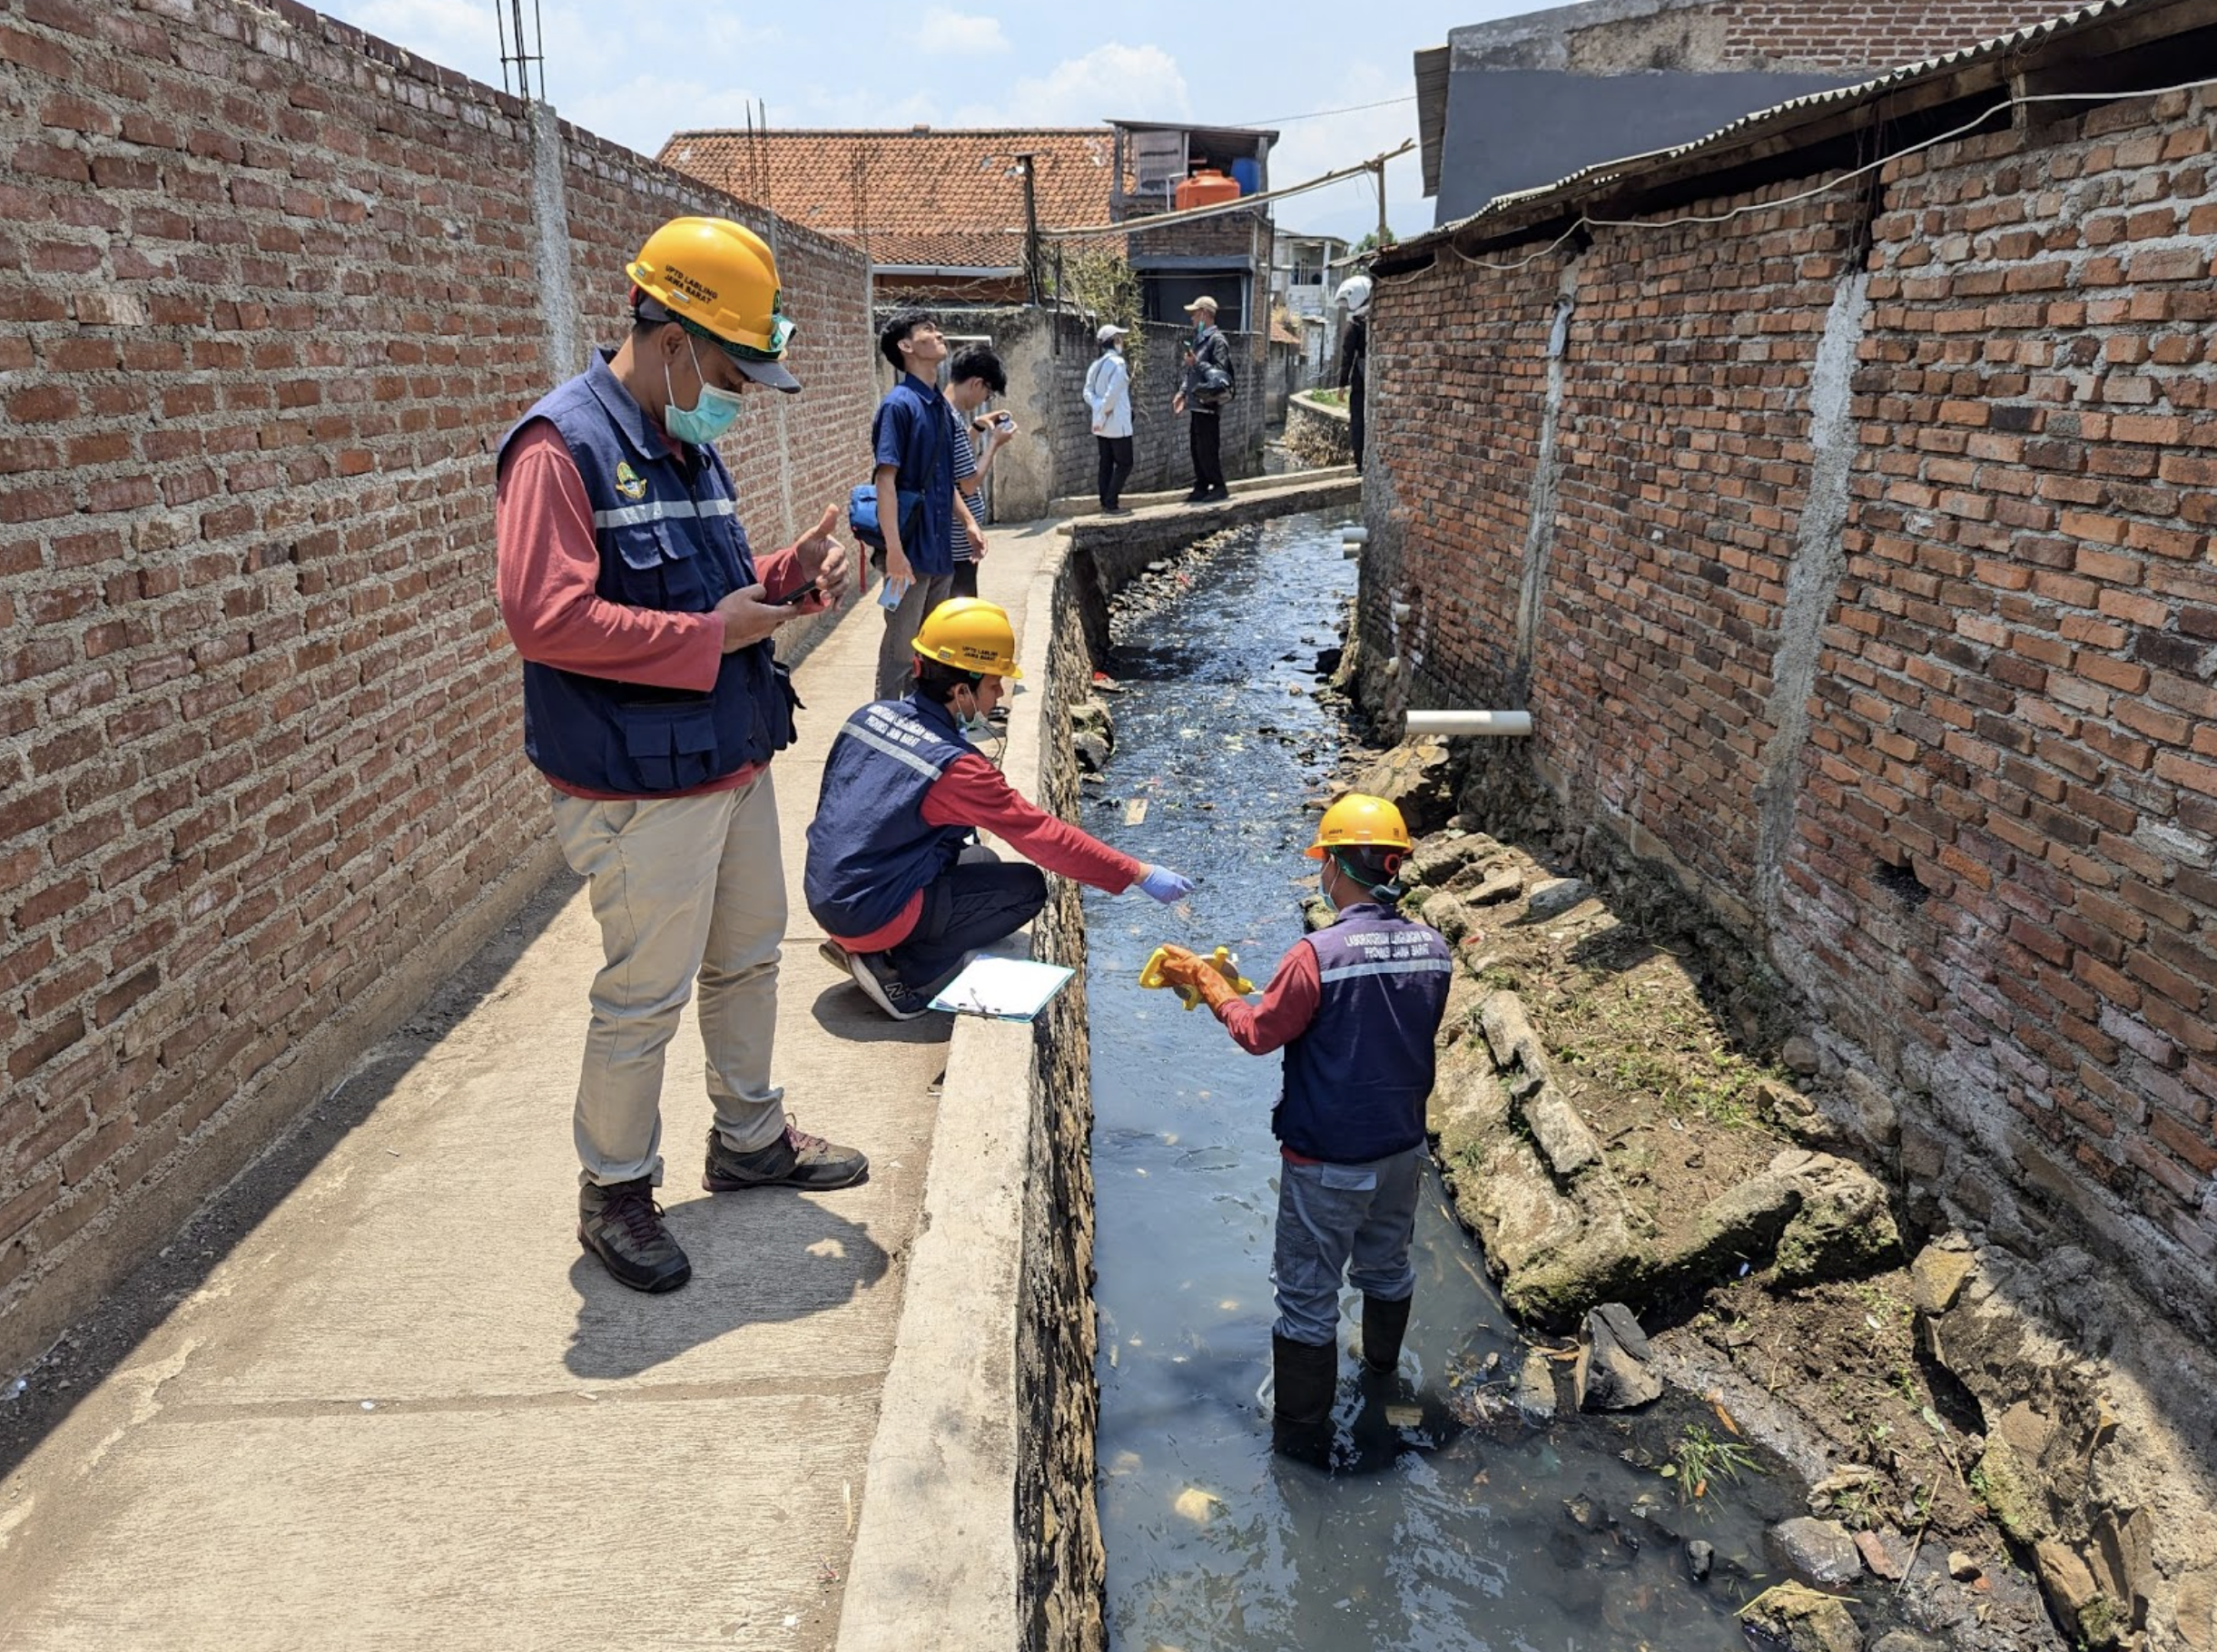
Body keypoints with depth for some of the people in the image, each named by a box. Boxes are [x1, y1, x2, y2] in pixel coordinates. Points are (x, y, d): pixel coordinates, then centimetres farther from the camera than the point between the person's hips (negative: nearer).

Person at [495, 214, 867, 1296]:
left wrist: (791, 577, 2)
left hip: (733, 759, 9)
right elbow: (546, 619, -26)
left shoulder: (687, 446, 13)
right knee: (644, 995, 2)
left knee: (748, 959, 20)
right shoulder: (562, 446, -16)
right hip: (644, 786, -9)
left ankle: (751, 1138, 38)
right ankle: (615, 1192, 22)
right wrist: (711, 635, -21)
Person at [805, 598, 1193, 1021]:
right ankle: (902, 973, -7)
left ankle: (861, 946, 7)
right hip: (872, 918, -8)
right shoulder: (954, 765, -20)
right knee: (1027, 889, -2)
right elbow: (1041, 834, -16)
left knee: (981, 860, 21)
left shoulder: (871, 716, 1)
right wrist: (1140, 875, -10)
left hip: (823, 899, 8)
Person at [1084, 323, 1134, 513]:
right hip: (1117, 422, -7)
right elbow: (1112, 393, -22)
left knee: (1106, 464, 10)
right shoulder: (1117, 362, -14)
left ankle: (1105, 504, 10)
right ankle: (1111, 504, -6)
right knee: (1124, 464, -1)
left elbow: (1088, 393, 2)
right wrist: (1104, 413, -12)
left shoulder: (1096, 363, 9)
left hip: (1101, 424, 7)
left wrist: (1100, 408, -6)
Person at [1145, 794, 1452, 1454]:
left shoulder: (1317, 954, -27)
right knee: (1387, 1266, 29)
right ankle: (1383, 1365, 53)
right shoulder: (1434, 949, -8)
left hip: (1327, 1163, -6)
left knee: (1308, 1296, 12)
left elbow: (1259, 1034, -13)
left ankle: (1299, 1428, 27)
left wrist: (1206, 980, 1)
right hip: (1402, 1151, 6)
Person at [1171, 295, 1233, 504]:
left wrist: (1197, 363, -20)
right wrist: (1182, 392, 14)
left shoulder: (1217, 340, -10)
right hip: (1197, 403, 9)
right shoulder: (1198, 339, 18)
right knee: (1196, 448, 11)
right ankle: (1201, 487, 18)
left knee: (1207, 449, -7)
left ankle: (1219, 487, 2)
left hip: (1209, 404, -9)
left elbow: (1220, 372, -18)